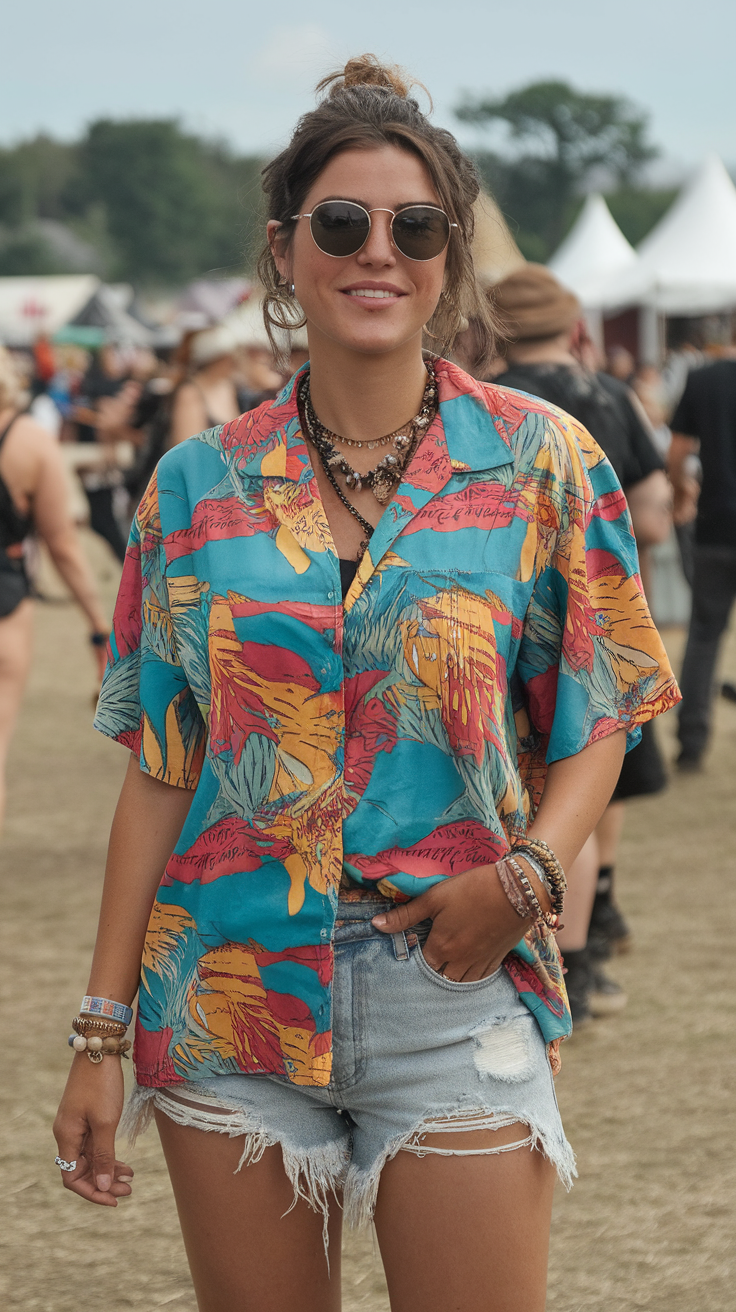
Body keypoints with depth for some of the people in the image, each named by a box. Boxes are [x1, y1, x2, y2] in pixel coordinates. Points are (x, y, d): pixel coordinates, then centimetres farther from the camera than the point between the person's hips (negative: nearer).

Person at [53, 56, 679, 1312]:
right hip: (229, 998, 2)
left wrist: (531, 870, -16)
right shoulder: (199, 485, 4)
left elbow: (596, 723, 4)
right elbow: (159, 771, 6)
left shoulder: (539, 461, 0)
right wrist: (101, 1031, 2)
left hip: (455, 988, -1)